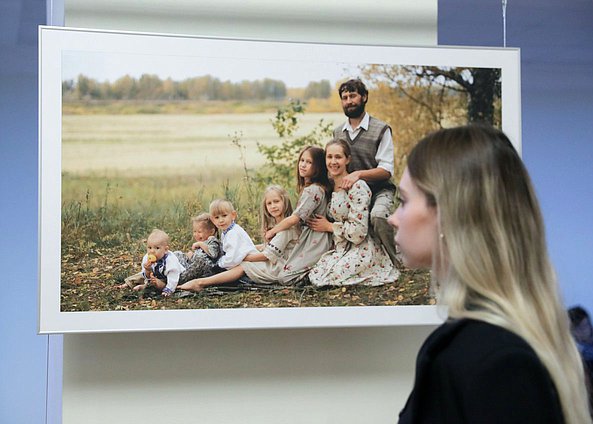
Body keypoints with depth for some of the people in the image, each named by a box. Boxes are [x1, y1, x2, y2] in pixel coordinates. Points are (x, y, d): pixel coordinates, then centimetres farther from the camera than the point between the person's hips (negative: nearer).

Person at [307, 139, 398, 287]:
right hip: (340, 248, 8)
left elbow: (359, 230, -21)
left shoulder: (357, 187, -17)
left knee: (320, 277, -21)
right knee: (313, 274, -9)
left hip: (361, 249, -8)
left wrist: (329, 226, -11)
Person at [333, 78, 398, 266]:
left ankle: (393, 263, -18)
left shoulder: (381, 129, -4)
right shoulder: (337, 132, 13)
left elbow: (386, 170, -11)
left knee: (378, 215, -37)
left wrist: (358, 174, -26)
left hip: (379, 190, -5)